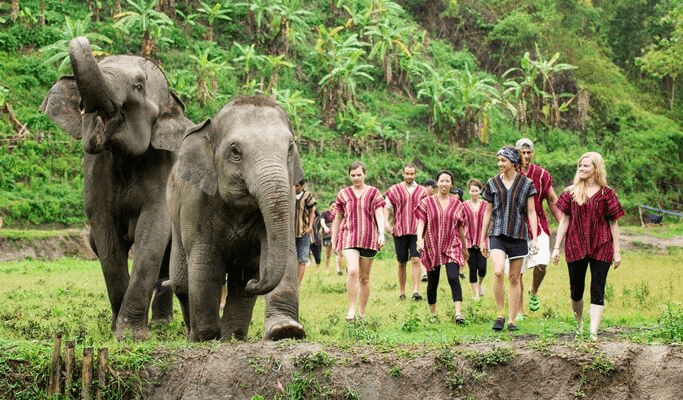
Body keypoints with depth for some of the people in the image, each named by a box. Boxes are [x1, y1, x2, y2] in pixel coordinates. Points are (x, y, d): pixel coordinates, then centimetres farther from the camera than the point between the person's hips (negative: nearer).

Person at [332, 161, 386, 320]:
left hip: (368, 238, 0)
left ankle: (362, 313, 16)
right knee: (352, 271, -22)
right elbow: (337, 219, 16)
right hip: (349, 236, 0)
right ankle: (351, 309, -18)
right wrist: (333, 241, 15)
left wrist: (382, 234, -19)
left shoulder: (373, 193, 5)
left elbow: (380, 215, -3)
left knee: (364, 278, 6)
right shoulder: (343, 194, 9)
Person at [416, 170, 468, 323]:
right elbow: (421, 222, -4)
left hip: (452, 247, 0)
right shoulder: (427, 202, 4)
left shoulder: (457, 204, 9)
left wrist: (465, 248, 21)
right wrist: (419, 238, -22)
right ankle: (433, 314, 22)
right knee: (432, 282, 7)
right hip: (432, 247, 0)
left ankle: (458, 313, -24)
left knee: (454, 278, -17)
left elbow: (460, 228, 15)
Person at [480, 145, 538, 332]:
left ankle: (512, 320, 12)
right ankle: (500, 314, -7)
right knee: (498, 272, -21)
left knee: (515, 278, 4)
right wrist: (482, 239, 12)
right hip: (497, 234, 0)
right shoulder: (493, 183, 6)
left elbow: (531, 212, 5)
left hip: (518, 235, 0)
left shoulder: (526, 184, 3)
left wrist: (535, 238, -3)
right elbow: (488, 212, 12)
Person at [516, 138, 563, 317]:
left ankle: (534, 292, 10)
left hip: (538, 226, 0)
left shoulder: (542, 175, 4)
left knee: (542, 263, -20)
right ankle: (519, 312, 13)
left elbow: (552, 202, 9)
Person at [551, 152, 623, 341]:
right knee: (576, 290, 9)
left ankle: (594, 332, -10)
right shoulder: (570, 193, 7)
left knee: (597, 291, -6)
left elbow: (613, 223, 4)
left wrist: (617, 251, 1)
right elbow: (564, 221, 8)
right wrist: (556, 247, 3)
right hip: (575, 247, 2)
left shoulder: (606, 194, 2)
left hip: (601, 247, -2)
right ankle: (579, 323, 31)